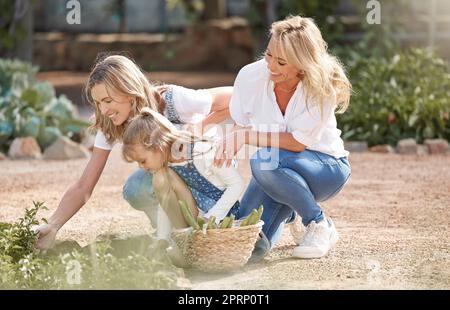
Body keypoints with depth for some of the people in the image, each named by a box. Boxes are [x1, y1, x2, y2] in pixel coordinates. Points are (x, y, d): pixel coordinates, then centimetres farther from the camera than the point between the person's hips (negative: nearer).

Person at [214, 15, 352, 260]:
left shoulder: (322, 88, -24)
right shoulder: (251, 76, -17)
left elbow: (298, 142, -24)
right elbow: (236, 126, -6)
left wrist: (247, 136, -30)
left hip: (325, 168, -4)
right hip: (276, 169, 4)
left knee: (266, 160, -35)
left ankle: (320, 226, -14)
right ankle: (286, 213, 21)